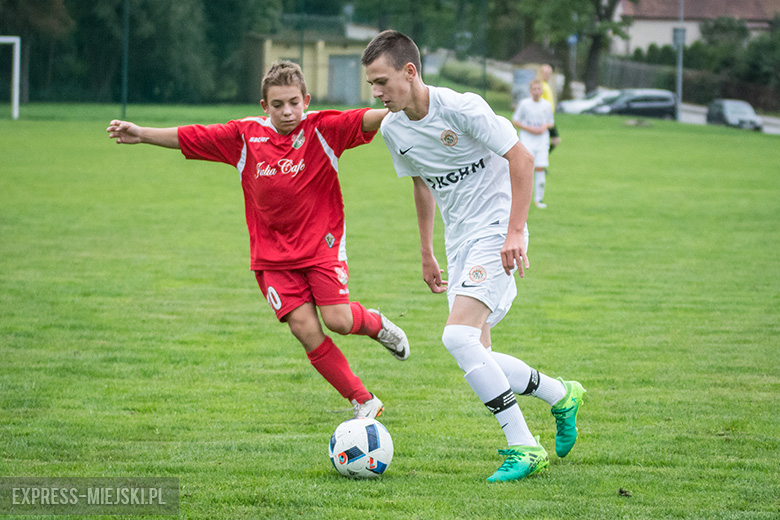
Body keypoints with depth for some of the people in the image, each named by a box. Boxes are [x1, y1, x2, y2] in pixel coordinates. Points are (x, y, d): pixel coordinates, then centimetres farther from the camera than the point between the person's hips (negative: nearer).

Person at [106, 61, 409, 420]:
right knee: (304, 328, -9)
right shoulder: (246, 137, -1)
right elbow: (190, 138, 5)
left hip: (322, 243, -2)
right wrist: (141, 134, 2)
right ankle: (364, 401, 2)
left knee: (337, 319, -15)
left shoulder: (322, 129, -8)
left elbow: (365, 121, -23)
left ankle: (374, 323, 24)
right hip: (273, 256, 2)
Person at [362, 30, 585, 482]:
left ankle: (524, 447, -16)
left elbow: (521, 158, -15)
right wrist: (426, 252, 23)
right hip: (459, 242, 8)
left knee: (458, 336, -23)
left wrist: (514, 232, -20)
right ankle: (562, 396, 27)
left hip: (496, 230, -8)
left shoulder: (462, 109, -18)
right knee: (477, 359, 3)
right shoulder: (392, 130, 4)